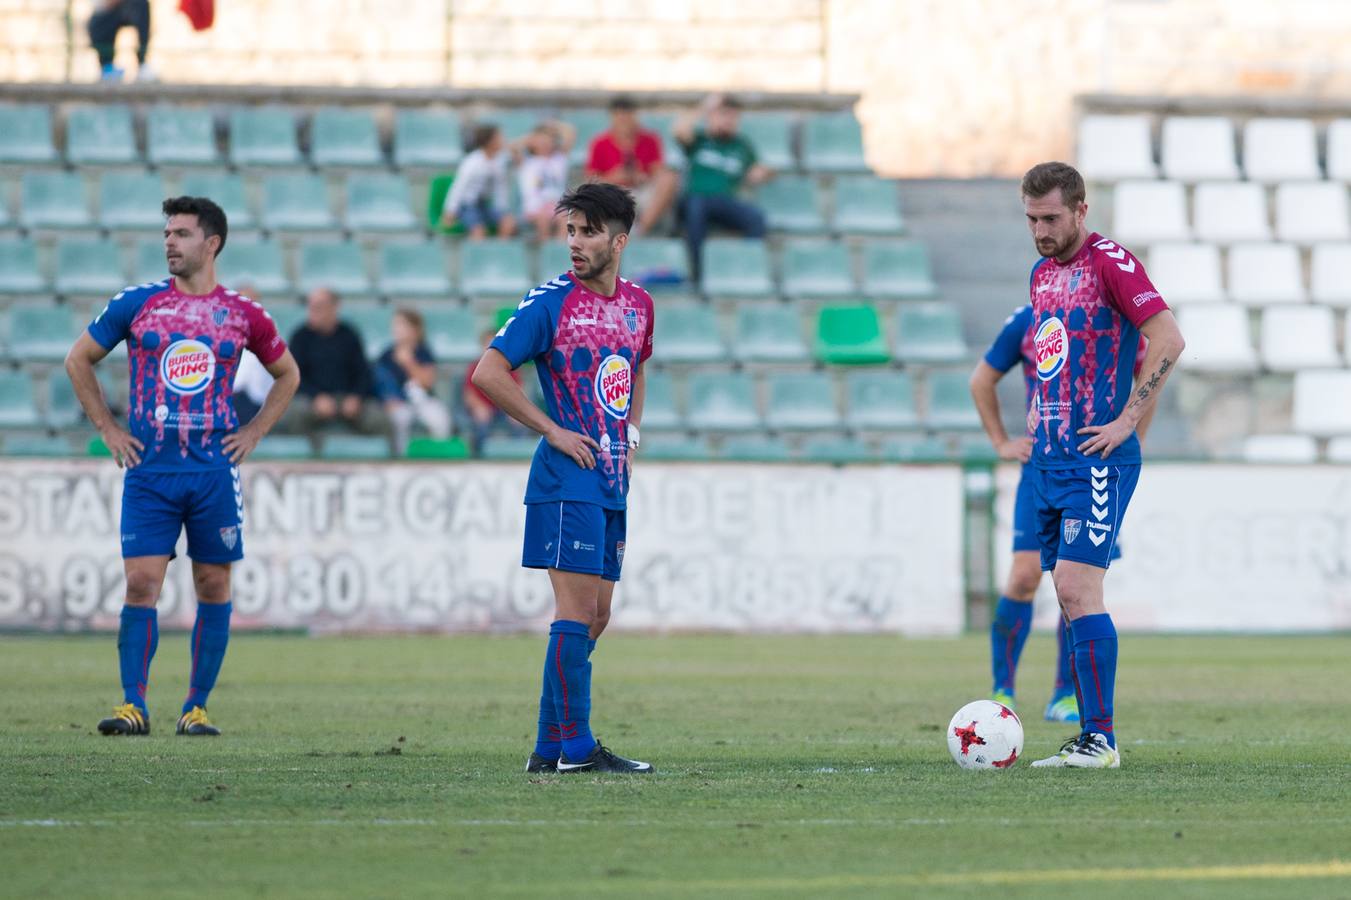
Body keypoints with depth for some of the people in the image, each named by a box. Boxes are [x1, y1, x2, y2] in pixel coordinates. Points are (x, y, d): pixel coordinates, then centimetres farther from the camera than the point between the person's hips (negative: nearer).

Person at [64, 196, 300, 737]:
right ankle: (134, 706, -5)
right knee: (141, 583, -8)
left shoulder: (243, 316, 4)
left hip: (215, 470, 1)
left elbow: (287, 374, 19)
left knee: (213, 588, 2)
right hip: (149, 470, -1)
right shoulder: (137, 304, 3)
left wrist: (252, 434, 8)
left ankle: (196, 707, 10)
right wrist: (108, 430, 6)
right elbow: (78, 360, 13)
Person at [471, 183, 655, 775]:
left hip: (612, 482, 7)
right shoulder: (550, 302, -8)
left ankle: (550, 747, 11)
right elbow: (488, 373, -11)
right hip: (567, 480, -7)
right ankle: (575, 747, -11)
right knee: (577, 609, -11)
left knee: (596, 615, 7)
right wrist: (553, 431, -12)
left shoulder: (637, 304, 12)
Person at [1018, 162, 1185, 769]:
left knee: (1076, 587, -15)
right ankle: (1093, 737, 10)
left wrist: (1127, 420, -16)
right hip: (1049, 458, 8)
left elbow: (1169, 339, -16)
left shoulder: (1110, 262, -9)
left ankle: (1100, 740, -14)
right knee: (1069, 598, 6)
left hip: (1097, 459, -8)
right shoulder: (1042, 274, 17)